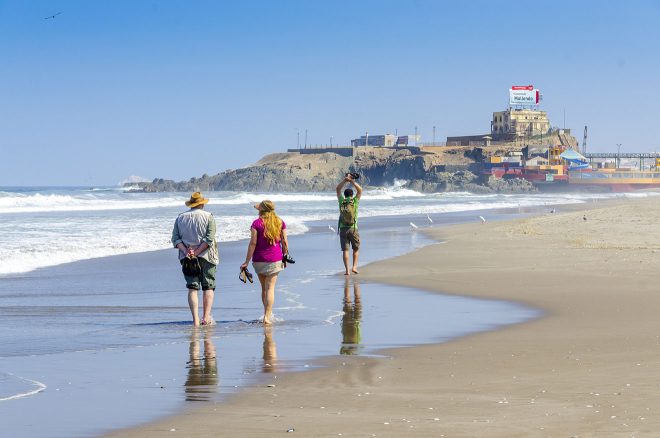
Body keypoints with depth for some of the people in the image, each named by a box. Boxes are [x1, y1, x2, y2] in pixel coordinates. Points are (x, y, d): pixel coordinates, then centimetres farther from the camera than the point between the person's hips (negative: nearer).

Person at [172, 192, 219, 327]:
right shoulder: (209, 217, -1)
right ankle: (206, 318, -4)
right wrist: (196, 252, -12)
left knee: (192, 288, 2)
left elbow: (175, 239, 1)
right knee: (208, 287, 6)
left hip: (186, 257, 2)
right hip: (205, 256, -2)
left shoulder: (180, 218, 9)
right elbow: (209, 239, -12)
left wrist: (186, 251, -8)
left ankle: (195, 320, -8)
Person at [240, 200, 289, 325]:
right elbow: (284, 242, 3)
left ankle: (268, 313, 22)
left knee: (264, 288, 14)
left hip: (259, 260, -1)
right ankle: (267, 317, -10)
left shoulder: (257, 223, -6)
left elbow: (253, 243, -9)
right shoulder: (280, 223, 2)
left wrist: (247, 262, -5)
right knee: (270, 288, -2)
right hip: (275, 259, 1)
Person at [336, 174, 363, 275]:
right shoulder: (354, 201, -3)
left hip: (343, 229, 1)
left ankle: (347, 270, -5)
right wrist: (352, 181, 6)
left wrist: (345, 180, 11)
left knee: (345, 250, 1)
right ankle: (354, 266, 5)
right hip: (353, 229, -1)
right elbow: (360, 190, 8)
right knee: (356, 248, 16)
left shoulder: (341, 201, 2)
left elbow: (338, 189, 15)